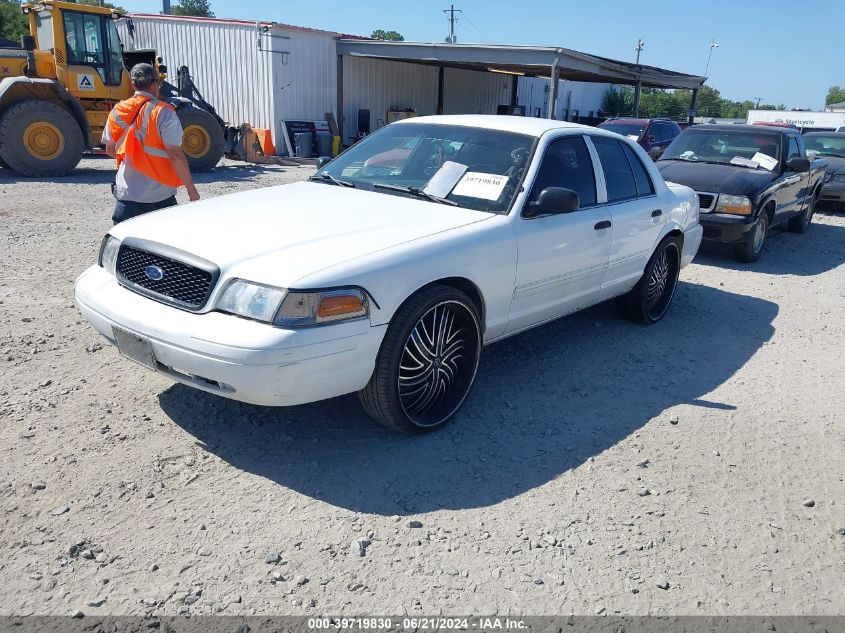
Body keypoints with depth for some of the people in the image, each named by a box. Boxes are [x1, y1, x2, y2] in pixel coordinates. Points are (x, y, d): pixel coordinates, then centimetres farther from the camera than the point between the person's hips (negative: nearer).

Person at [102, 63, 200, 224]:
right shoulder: (163, 113, -11)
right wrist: (191, 190, -11)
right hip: (159, 195, -4)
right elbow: (175, 154, -17)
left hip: (125, 193, 4)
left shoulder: (116, 112, 5)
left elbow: (110, 150, 14)